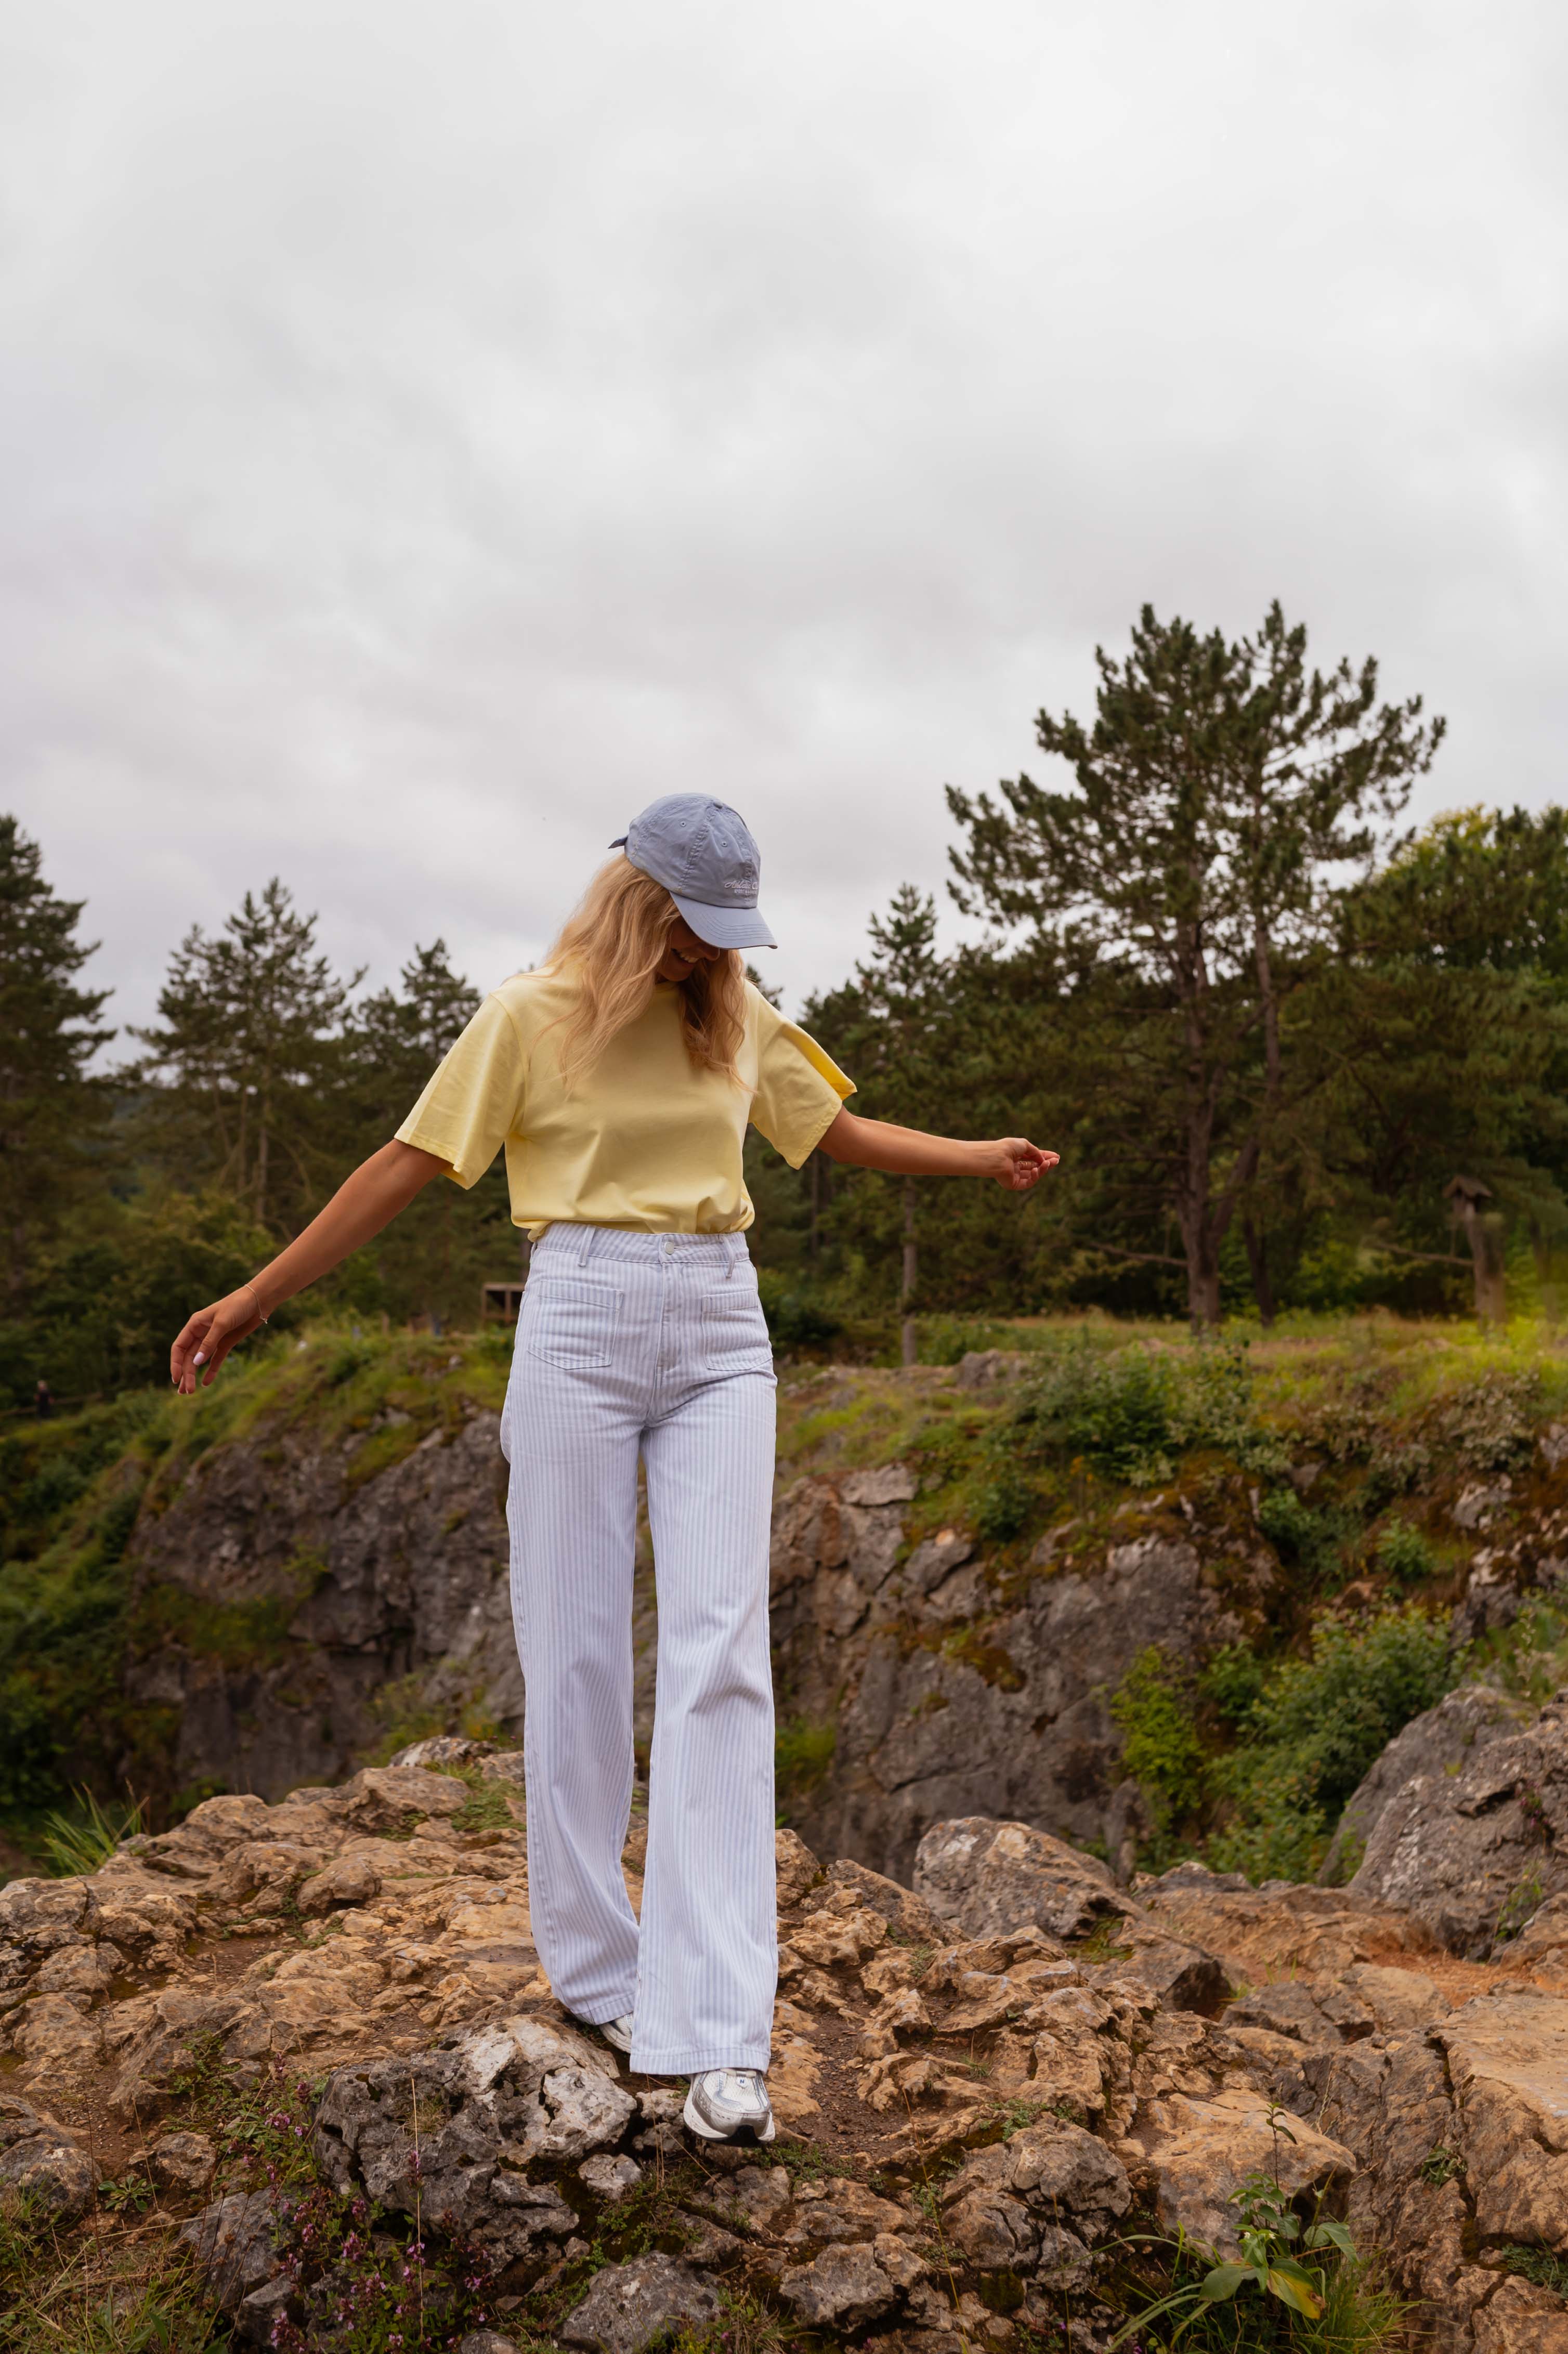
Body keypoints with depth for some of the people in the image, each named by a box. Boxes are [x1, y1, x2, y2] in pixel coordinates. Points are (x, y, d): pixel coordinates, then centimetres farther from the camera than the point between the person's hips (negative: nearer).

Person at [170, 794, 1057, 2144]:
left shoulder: (741, 1020, 11)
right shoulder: (533, 1017, -1)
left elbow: (843, 1134, 23)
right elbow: (409, 1167, 1)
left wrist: (979, 1157, 14)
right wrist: (256, 1298, 1)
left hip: (722, 1332, 3)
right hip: (582, 1323, -2)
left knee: (720, 1654, -7)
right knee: (575, 1653, 3)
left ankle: (719, 2034, -6)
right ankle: (593, 1963, 23)